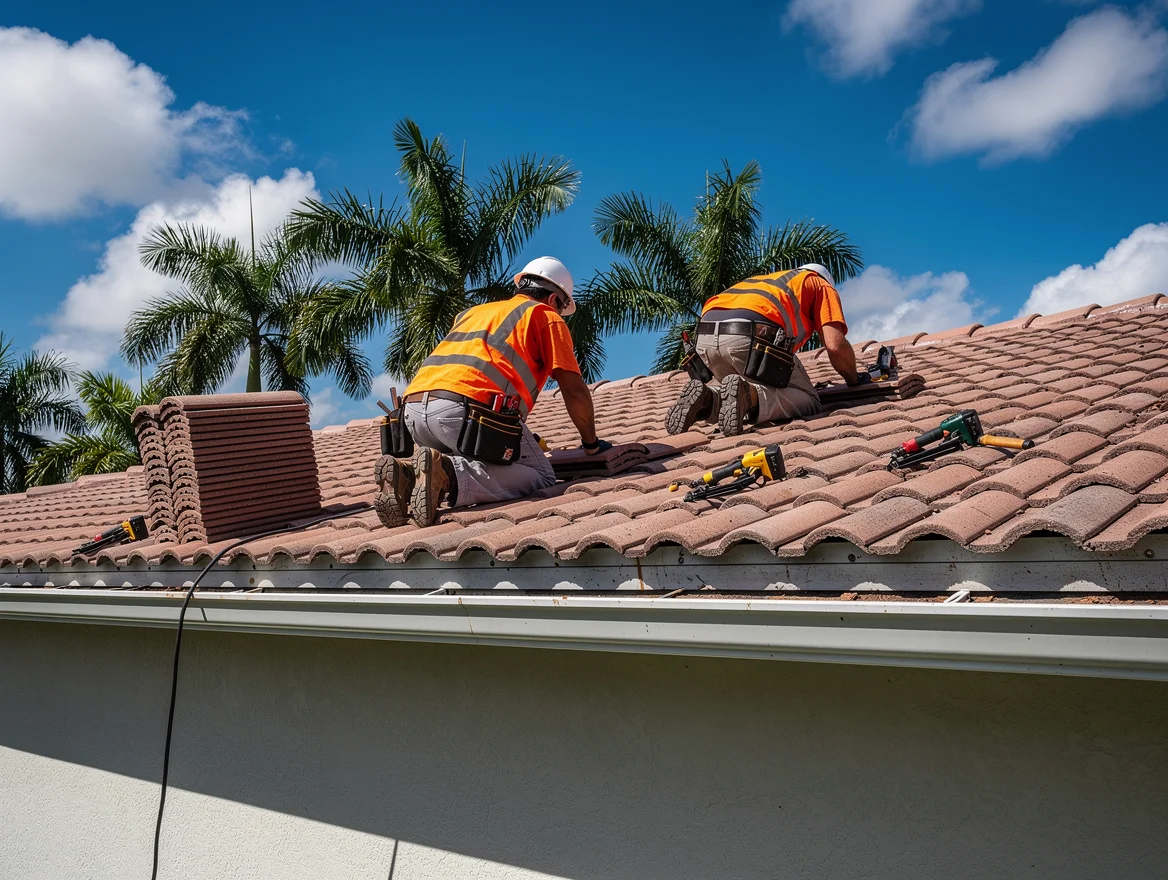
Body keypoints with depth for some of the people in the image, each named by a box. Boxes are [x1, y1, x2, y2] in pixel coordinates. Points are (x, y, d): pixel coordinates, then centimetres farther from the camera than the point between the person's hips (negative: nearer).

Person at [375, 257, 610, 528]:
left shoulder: (473, 312, 36)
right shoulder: (547, 317, 16)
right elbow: (574, 390, 10)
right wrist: (591, 443, 27)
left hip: (414, 406, 7)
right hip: (468, 406, -7)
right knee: (541, 477, 2)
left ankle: (408, 473, -2)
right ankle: (446, 474, -20)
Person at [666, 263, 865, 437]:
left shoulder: (765, 280, 43)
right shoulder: (823, 286, 27)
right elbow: (835, 345, 12)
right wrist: (855, 379, 30)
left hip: (706, 333, 6)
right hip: (750, 335, -6)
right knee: (807, 399, 9)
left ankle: (708, 397, -4)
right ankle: (748, 396, -20)